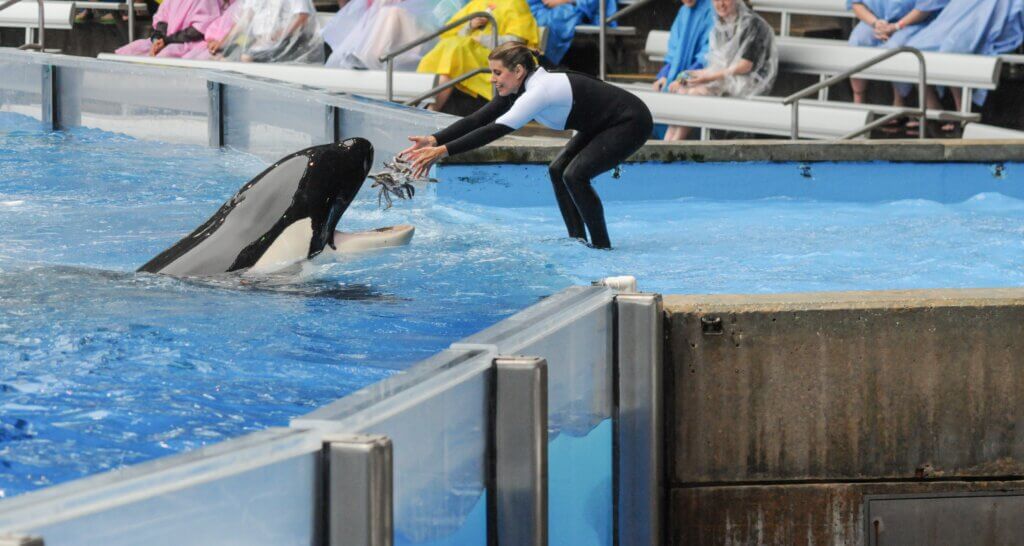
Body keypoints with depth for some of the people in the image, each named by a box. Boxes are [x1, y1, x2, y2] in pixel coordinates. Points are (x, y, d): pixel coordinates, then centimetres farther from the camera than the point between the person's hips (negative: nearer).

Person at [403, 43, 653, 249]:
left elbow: (496, 130, -35)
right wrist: (435, 140, -18)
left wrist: (443, 151, -37)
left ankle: (602, 247, -9)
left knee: (575, 175, -19)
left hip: (631, 123, -10)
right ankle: (578, 241, 9)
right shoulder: (518, 90, -1)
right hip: (601, 126, 10)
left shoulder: (539, 91, -30)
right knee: (558, 170, 5)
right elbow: (478, 120, -6)